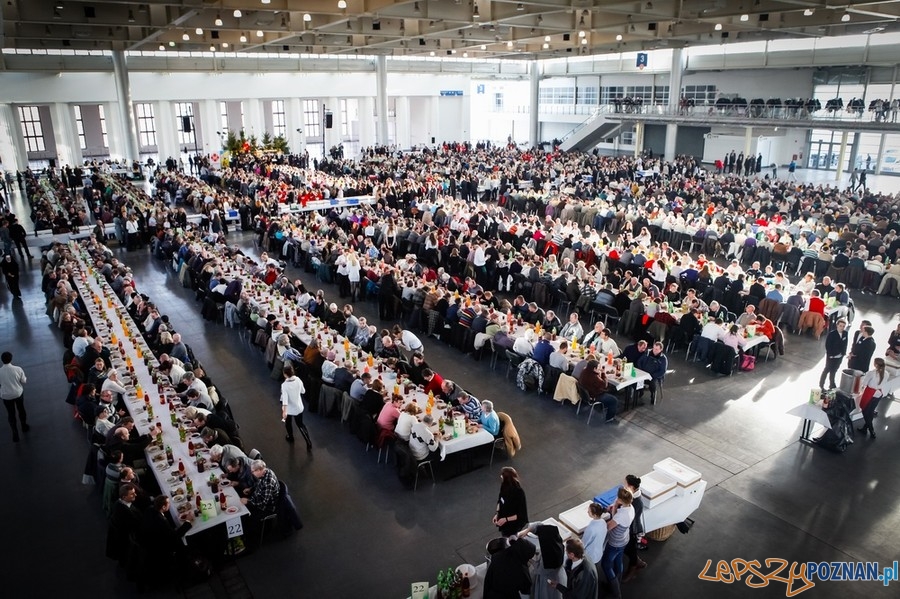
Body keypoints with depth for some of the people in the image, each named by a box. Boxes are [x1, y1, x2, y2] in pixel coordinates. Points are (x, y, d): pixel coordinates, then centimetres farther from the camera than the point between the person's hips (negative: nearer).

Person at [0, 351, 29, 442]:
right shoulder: (17, 369, -21)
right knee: (21, 410, 24)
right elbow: (24, 381, -8)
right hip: (18, 393, 0)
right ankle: (24, 427, 44)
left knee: (11, 414, 16)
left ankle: (15, 433, 21)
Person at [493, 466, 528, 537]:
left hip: (513, 526, -6)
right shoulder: (504, 487, -16)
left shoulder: (519, 493, -33)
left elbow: (521, 514, -24)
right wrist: (497, 513, -5)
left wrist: (506, 519, -25)